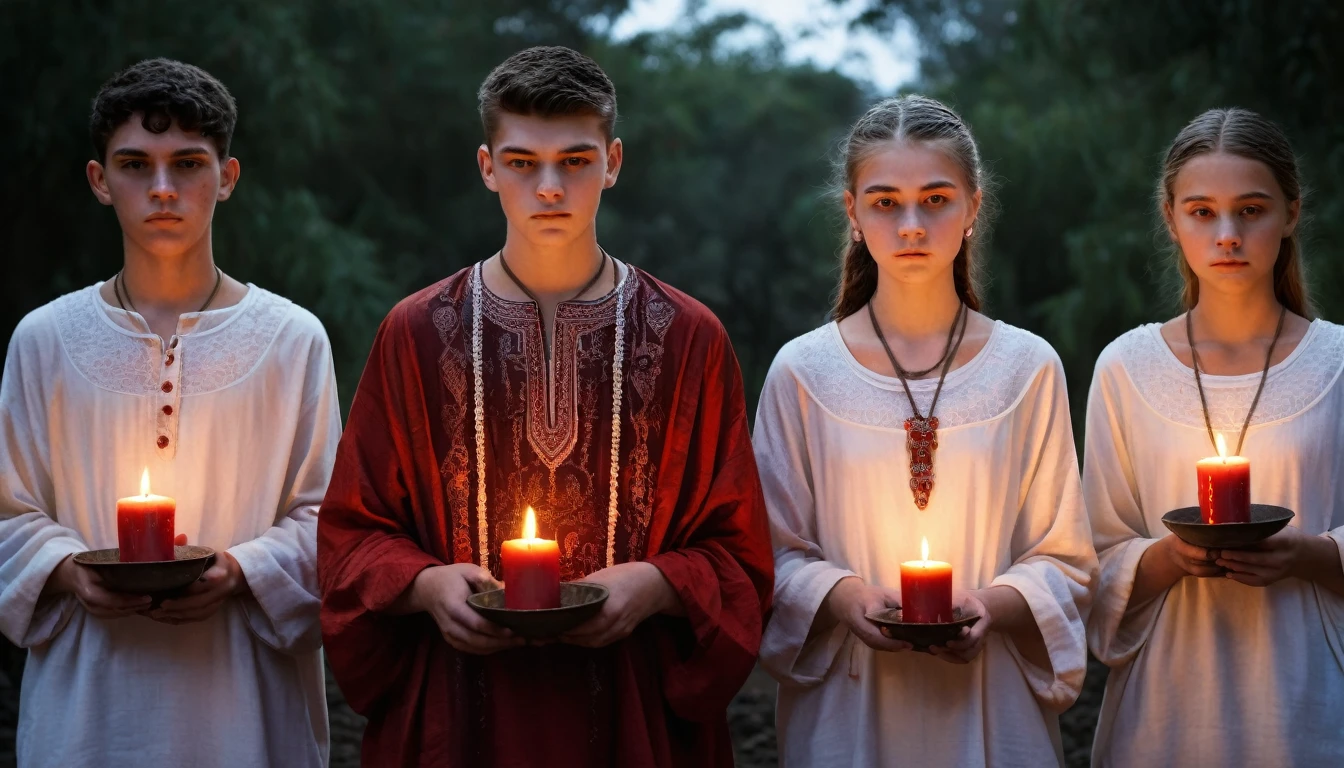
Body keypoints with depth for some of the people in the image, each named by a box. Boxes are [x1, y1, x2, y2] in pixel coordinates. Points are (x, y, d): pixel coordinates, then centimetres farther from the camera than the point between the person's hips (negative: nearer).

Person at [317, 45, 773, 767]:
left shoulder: (689, 338, -1)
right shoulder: (415, 334, 0)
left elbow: (737, 552, 2)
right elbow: (352, 536, 4)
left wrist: (657, 586, -16)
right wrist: (426, 585, -14)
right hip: (456, 709, 0)